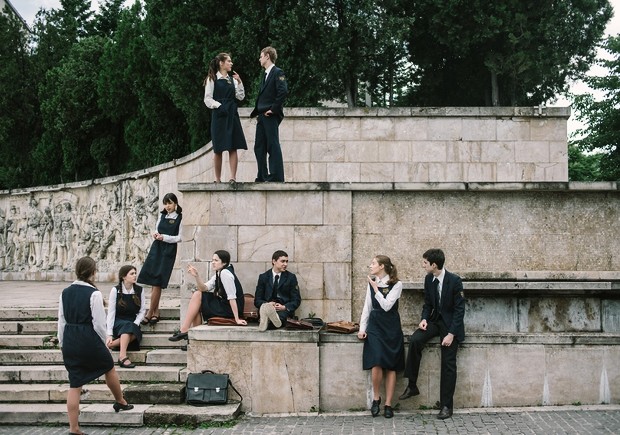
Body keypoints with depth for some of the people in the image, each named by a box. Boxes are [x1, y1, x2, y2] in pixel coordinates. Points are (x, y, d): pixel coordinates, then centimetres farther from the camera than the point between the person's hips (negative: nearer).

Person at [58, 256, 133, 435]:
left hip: (69, 340, 5)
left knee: (75, 384, 9)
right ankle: (120, 402, 44)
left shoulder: (65, 293, 3)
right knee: (109, 368, 23)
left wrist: (63, 343, 16)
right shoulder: (94, 293, -14)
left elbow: (61, 321, 7)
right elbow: (99, 323, -13)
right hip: (89, 339, -5)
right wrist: (102, 342, 3)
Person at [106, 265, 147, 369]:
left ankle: (110, 344, -31)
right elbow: (111, 313, -10)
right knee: (128, 326, -36)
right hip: (118, 323, -2)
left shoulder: (139, 290, 2)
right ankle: (123, 356, -44)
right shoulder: (115, 290, -7)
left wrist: (135, 323, -15)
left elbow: (142, 310, 4)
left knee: (135, 333, -32)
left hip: (133, 324, 3)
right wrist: (109, 334, -18)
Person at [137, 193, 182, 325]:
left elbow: (180, 237, -8)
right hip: (156, 248, 6)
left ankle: (149, 314, -3)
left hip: (168, 251, -6)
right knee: (152, 282, 2)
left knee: (156, 283, -9)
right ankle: (156, 313, 10)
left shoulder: (180, 218, -6)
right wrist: (156, 234, 1)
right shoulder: (162, 216, 12)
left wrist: (164, 237, -16)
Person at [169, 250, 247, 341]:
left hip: (230, 309, -9)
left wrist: (237, 319, -23)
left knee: (198, 296, -7)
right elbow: (204, 288, 3)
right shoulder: (218, 274, 12)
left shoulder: (225, 273, -18)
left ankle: (184, 331, 0)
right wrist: (196, 276, -13)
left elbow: (232, 297, -22)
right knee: (197, 294, 9)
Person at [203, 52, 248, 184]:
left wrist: (239, 82, -1)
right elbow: (208, 99, -3)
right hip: (219, 115, -4)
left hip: (232, 115, 4)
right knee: (218, 149, 0)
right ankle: (218, 179, 7)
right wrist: (219, 106, -16)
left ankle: (233, 177, -6)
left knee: (233, 147, -4)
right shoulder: (212, 79, 1)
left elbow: (241, 96, 7)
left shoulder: (232, 79, 15)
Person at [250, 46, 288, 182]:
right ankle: (262, 177, 15)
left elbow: (283, 91, -20)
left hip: (271, 116, -9)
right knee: (259, 147, 9)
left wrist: (273, 109, -18)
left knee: (273, 146, -7)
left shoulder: (277, 73, -7)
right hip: (262, 116, 9)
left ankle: (277, 177, -4)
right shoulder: (265, 74, 20)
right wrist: (256, 111, 12)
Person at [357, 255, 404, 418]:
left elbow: (387, 305, -16)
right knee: (376, 364, -13)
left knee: (391, 366, 0)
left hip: (391, 327, -2)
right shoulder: (371, 283, 9)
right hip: (374, 325, 3)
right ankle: (376, 398, 7)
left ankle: (388, 405, 6)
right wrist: (362, 328, 4)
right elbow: (367, 306, 12)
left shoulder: (396, 284, -6)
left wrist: (375, 288, -14)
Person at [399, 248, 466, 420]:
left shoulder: (454, 280, -18)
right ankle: (412, 386, -13)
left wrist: (451, 334, -21)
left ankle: (446, 406, 8)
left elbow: (459, 309, -16)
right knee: (414, 339, -22)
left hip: (450, 323, -5)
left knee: (448, 364, -4)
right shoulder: (428, 279, -1)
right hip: (435, 320, 5)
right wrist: (424, 319, -9)